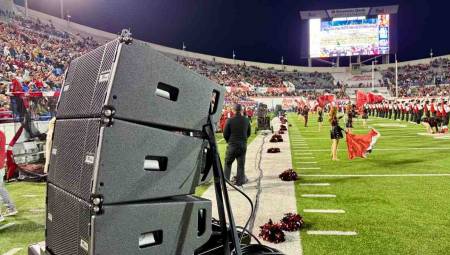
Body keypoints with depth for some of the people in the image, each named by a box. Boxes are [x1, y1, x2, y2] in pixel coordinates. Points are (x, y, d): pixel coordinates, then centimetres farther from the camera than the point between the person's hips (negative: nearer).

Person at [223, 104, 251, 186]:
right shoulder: (246, 120, -2)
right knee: (241, 164, 11)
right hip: (243, 145, 3)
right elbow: (249, 133, 9)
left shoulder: (230, 120, -12)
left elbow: (225, 134, -6)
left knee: (228, 163, 12)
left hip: (232, 145, -2)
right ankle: (239, 180, 16)